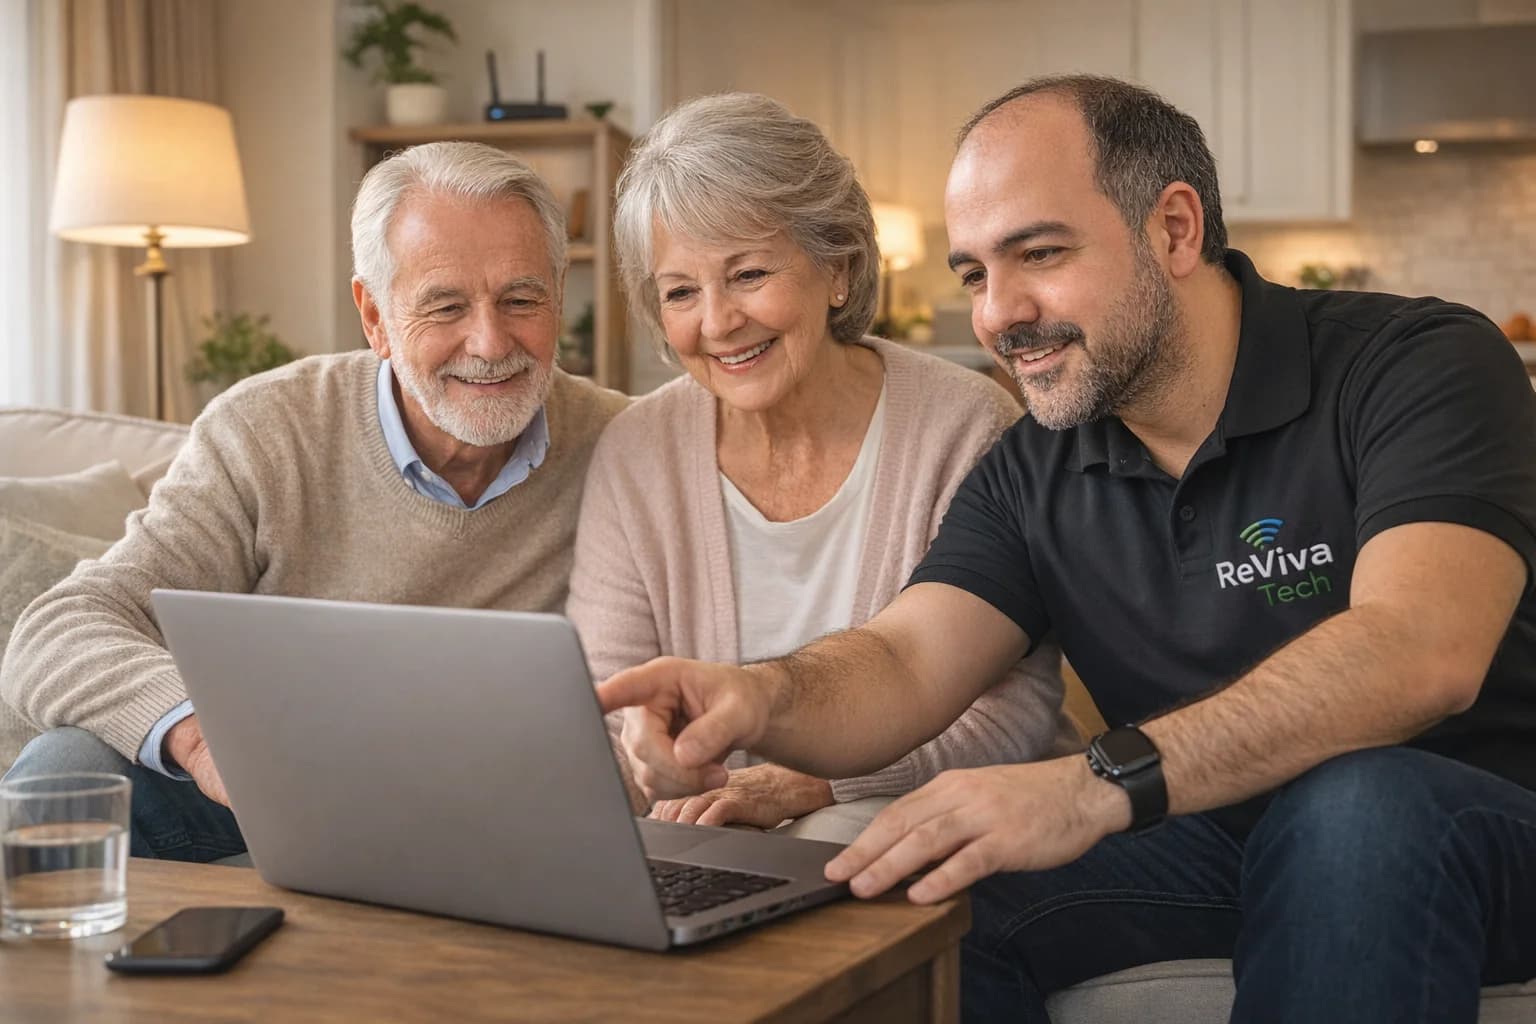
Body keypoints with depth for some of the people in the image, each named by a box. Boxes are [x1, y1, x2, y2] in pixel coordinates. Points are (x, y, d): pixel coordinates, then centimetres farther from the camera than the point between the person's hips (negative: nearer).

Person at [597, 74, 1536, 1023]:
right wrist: (763, 697, -33)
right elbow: (903, 664, -8)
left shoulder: (1416, 366, -14)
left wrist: (1099, 784, -43)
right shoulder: (1034, 474, 4)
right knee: (911, 898, -20)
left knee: (1355, 803, -37)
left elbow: (1420, 653, -31)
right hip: (1207, 840, 4)